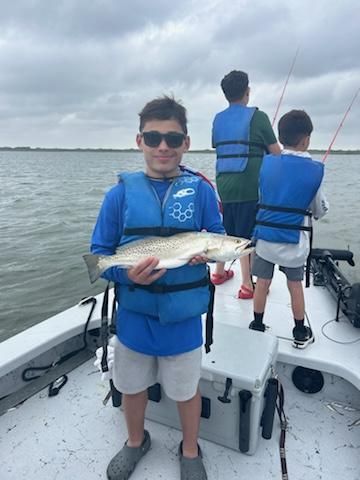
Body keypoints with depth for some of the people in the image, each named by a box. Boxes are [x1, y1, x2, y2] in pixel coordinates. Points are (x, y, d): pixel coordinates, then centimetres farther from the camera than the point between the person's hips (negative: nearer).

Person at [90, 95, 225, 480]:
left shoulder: (200, 190, -6)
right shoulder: (121, 192, -6)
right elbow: (100, 253, -4)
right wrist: (127, 274, -22)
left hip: (183, 315, -1)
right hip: (133, 313, 2)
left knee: (186, 389, 18)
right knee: (132, 385, 23)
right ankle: (135, 441, 54)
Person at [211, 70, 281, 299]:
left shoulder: (218, 119, 10)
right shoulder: (257, 116, -5)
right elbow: (276, 153, -3)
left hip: (223, 184, 6)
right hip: (249, 186, -5)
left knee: (224, 230, 18)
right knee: (247, 235, 0)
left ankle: (219, 272, 32)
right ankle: (247, 285, 5)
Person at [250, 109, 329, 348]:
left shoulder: (266, 162, -4)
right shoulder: (315, 169, -8)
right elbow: (320, 211, 2)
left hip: (265, 235, 1)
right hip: (294, 239, -1)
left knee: (262, 282, 12)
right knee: (295, 285, 13)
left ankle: (257, 326, 25)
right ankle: (300, 333, 28)